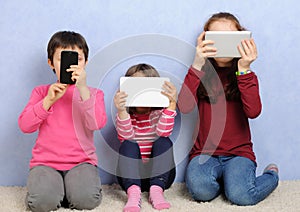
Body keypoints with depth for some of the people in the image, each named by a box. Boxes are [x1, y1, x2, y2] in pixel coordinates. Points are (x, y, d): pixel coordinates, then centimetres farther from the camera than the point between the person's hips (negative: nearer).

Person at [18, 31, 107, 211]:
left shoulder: (93, 94, 9)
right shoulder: (41, 92, 12)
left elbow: (97, 124, -12)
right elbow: (25, 126, -2)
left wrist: (83, 89, -21)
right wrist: (49, 100, -14)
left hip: (81, 161, 0)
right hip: (46, 161, 0)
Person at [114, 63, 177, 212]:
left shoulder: (159, 113, 0)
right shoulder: (126, 115, 1)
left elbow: (163, 132, -22)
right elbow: (127, 136, -20)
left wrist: (172, 104, -32)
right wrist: (121, 111, -36)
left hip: (159, 173, 0)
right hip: (131, 174, 0)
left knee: (164, 142, -22)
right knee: (128, 145, -24)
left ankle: (156, 190, -29)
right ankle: (133, 192, -40)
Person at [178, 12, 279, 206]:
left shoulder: (246, 77, 5)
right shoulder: (200, 75, 5)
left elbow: (253, 112, -15)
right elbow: (184, 107, -15)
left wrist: (244, 70, -21)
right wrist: (197, 66, -22)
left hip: (238, 152, 0)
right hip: (204, 152, 0)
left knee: (240, 195, -27)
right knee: (200, 189, -32)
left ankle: (271, 175, 8)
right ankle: (226, 180, 4)